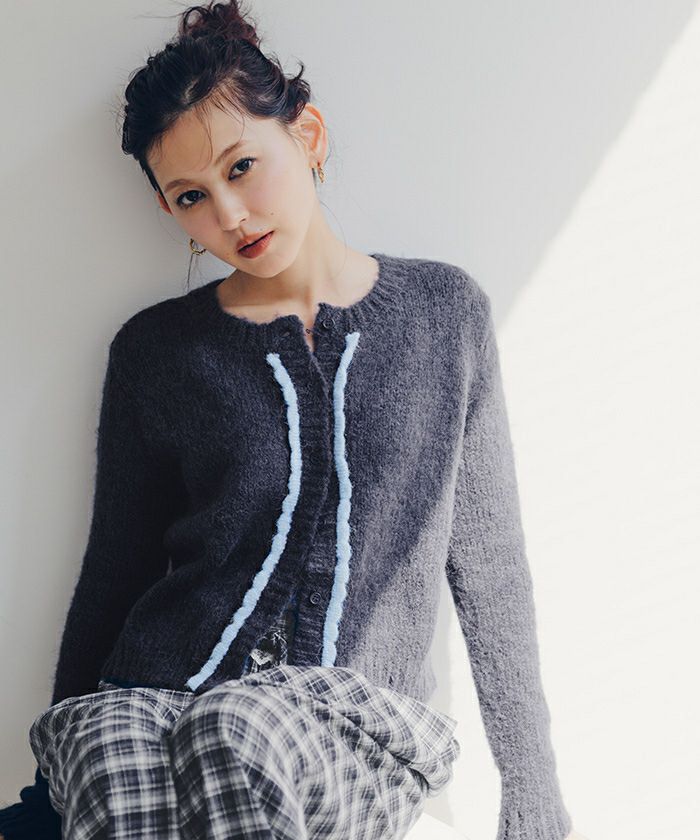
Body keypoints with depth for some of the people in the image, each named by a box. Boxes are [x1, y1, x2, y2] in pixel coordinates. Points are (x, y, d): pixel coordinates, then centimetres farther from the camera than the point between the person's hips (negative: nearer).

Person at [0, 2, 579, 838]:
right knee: (118, 768, -35)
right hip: (151, 701, 1)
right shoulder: (154, 352, 7)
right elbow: (115, 575, 13)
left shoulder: (445, 310, 6)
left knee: (235, 738, -35)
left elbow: (489, 564, 9)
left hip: (360, 725, 0)